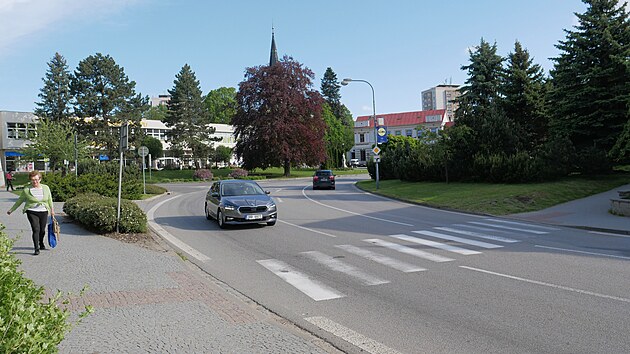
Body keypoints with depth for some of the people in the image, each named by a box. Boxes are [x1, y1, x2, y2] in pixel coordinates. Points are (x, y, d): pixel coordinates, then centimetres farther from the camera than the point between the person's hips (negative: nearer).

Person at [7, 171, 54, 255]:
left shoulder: (46, 188, 5)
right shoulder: (26, 190, -2)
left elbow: (50, 200, 15)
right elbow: (20, 201, 10)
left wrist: (52, 210, 16)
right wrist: (11, 210, 13)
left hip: (44, 212, 2)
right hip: (32, 212, -2)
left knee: (42, 230, 9)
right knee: (36, 229, -13)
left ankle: (41, 243, 37)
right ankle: (36, 249, -10)